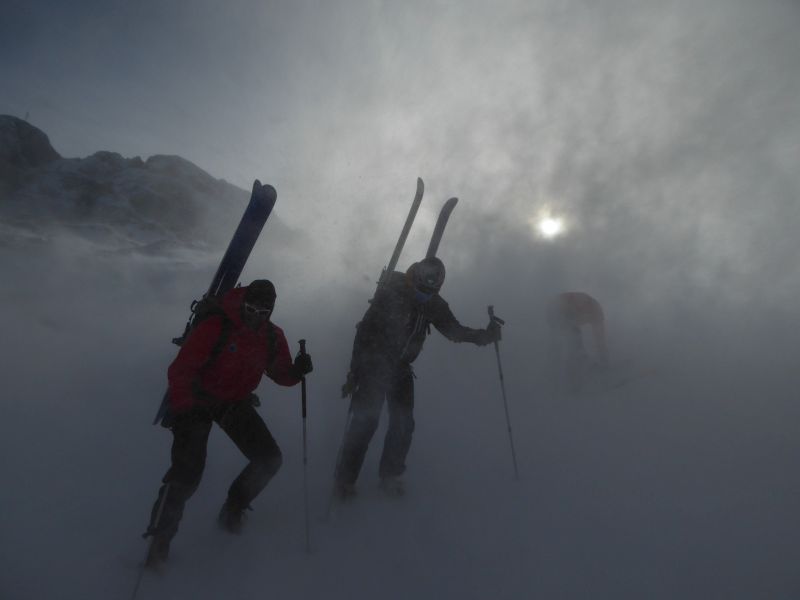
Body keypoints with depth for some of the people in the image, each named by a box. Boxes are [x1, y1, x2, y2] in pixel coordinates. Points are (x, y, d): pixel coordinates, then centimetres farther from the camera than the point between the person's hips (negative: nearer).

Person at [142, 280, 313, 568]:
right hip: (198, 400, -5)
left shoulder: (273, 336, -8)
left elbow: (281, 375, 0)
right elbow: (181, 368, -23)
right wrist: (181, 409, -34)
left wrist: (296, 370, -23)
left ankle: (233, 509, 23)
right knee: (187, 472, -14)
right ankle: (160, 538, 12)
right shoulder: (215, 327, -24)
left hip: (236, 403, 5)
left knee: (270, 459, -2)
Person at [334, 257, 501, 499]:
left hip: (400, 368, 5)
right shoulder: (390, 293, -20)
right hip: (374, 364, -5)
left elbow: (454, 330, 4)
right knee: (364, 420, -9)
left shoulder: (433, 303, -4)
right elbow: (364, 332, -19)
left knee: (403, 423, 4)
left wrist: (483, 335, -12)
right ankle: (344, 479, 8)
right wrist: (354, 372, -19)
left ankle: (390, 475, 23)